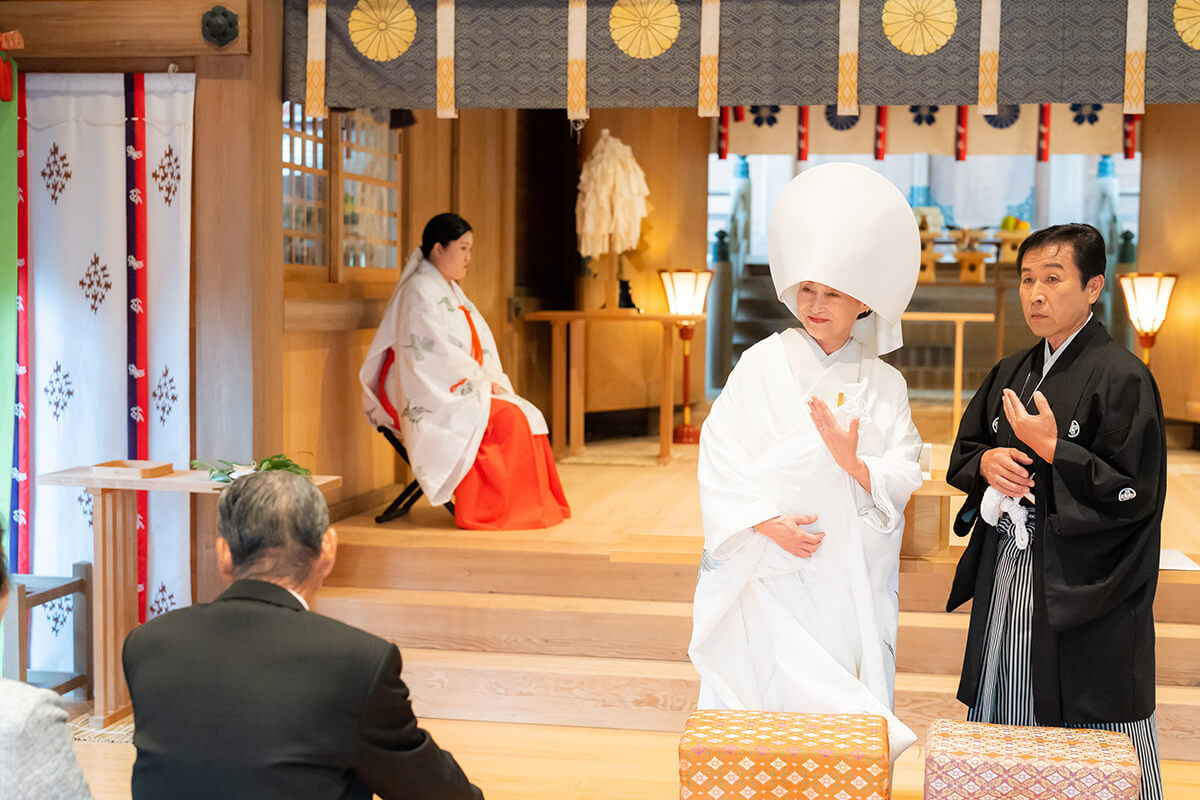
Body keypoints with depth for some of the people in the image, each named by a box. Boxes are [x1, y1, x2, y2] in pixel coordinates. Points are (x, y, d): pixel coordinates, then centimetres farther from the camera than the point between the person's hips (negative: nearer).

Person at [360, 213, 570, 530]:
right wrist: (481, 379, -14)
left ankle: (535, 506, -13)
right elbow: (433, 353, -19)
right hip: (431, 395, -9)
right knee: (506, 418, -25)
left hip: (461, 388, 9)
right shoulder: (419, 292, -11)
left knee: (528, 415, -10)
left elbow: (481, 340, 16)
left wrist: (490, 379, -1)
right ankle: (489, 511, -20)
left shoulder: (451, 291, 19)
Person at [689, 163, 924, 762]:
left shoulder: (883, 385, 7)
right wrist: (765, 520, -16)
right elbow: (720, 459, -4)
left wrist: (855, 464, -19)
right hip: (768, 573, -2)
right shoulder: (762, 365, 2)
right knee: (775, 696, -10)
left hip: (853, 582, 2)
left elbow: (904, 480, 0)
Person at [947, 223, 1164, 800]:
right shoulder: (1010, 375, 13)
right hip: (1006, 579, 7)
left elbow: (1135, 492, -15)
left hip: (1083, 589, -7)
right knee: (999, 720, 14)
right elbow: (962, 452, 20)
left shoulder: (1122, 377, -10)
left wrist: (1049, 448, -19)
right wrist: (986, 463, -3)